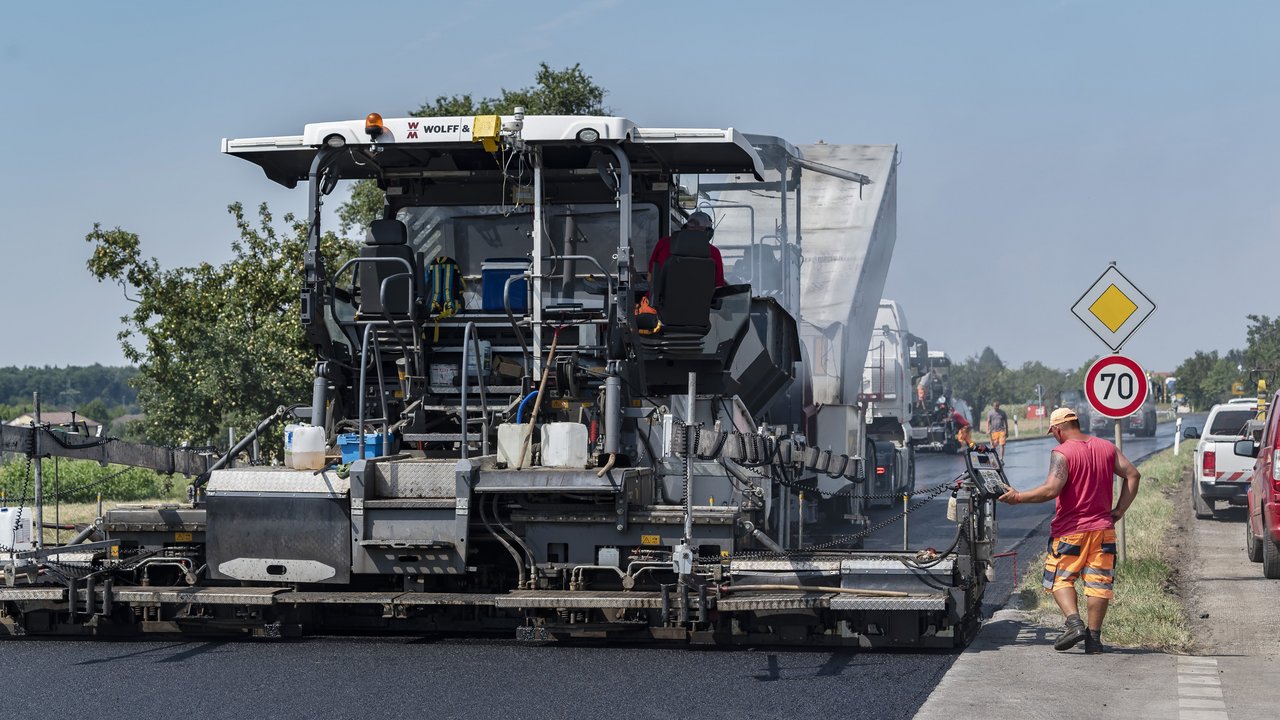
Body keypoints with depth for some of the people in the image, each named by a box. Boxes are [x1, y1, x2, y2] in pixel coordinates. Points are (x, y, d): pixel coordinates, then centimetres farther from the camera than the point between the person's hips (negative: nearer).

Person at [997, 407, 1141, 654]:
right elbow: (1133, 475, 5)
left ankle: (1074, 622, -13)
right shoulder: (1107, 447, 7)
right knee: (1098, 583, 6)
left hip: (1070, 530, -5)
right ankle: (1093, 637, 5)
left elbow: (1051, 489, -23)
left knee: (1060, 578, 7)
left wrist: (1019, 497, -13)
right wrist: (1119, 510, 6)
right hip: (1102, 528, 5)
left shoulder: (1062, 453, -12)